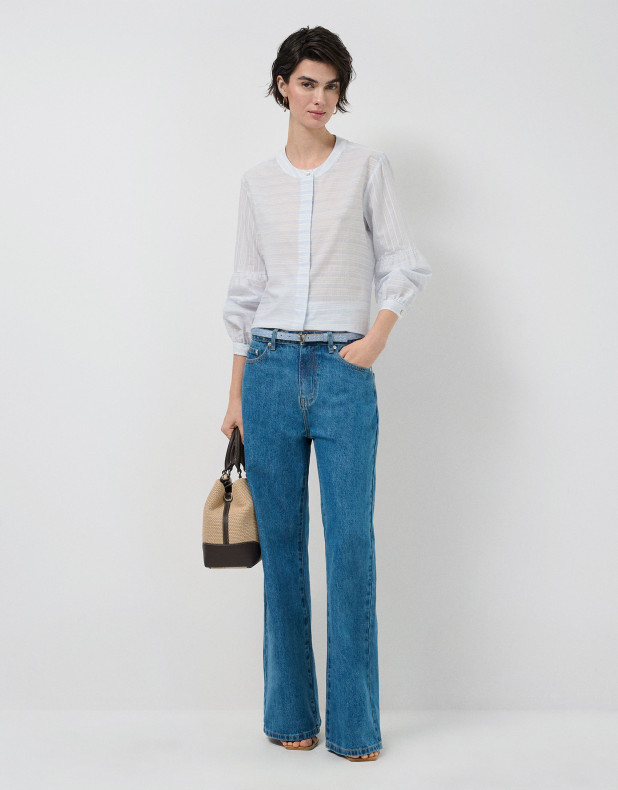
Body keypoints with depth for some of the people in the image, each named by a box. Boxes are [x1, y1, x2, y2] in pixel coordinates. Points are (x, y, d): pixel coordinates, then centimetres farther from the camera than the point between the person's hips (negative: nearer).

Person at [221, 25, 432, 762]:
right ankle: (291, 712, 18)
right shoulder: (258, 181, 10)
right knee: (281, 543, 6)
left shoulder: (368, 167, 4)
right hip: (272, 369, 2)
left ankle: (354, 722, 9)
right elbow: (245, 292, 11)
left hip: (343, 372, -2)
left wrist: (376, 339, -10)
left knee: (351, 543, -3)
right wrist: (236, 395, 10)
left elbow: (402, 264, 5)